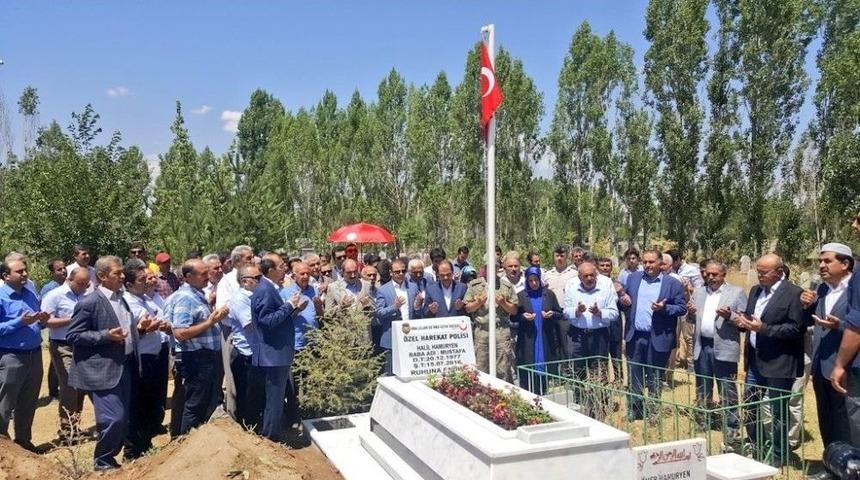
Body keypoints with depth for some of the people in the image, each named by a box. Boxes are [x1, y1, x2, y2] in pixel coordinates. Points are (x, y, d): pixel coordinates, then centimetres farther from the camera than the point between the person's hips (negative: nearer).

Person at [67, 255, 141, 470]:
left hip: (124, 367, 8)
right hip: (103, 371, -8)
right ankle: (102, 461, 13)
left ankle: (108, 457, 30)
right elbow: (72, 335, -13)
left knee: (123, 419, 12)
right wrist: (106, 335, -23)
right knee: (113, 419, -9)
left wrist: (137, 325, 4)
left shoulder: (120, 298, 12)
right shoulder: (89, 303, -13)